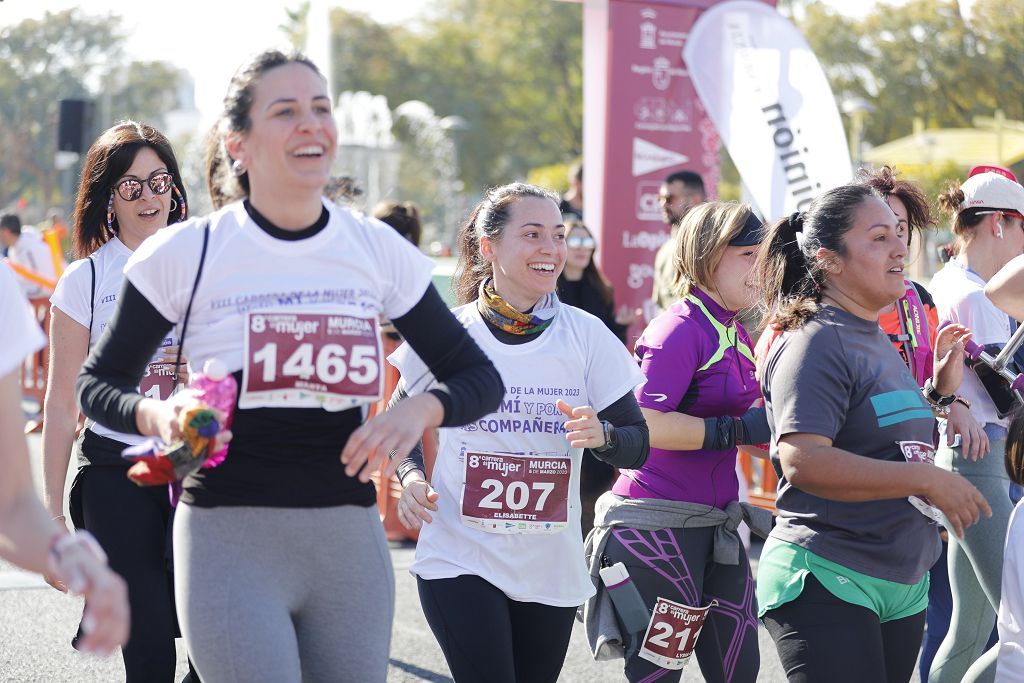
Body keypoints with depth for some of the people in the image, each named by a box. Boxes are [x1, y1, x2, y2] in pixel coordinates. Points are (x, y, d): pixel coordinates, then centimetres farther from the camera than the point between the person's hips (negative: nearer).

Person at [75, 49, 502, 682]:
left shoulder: (379, 249, 5)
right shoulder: (187, 253, -2)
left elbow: (480, 378, 11)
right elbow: (96, 385, 6)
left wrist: (420, 410, -11)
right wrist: (157, 415, -16)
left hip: (351, 538, 4)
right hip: (229, 536, -3)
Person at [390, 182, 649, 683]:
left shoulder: (586, 335, 1)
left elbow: (637, 447, 2)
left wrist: (601, 435, -20)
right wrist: (411, 478, -8)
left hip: (552, 565, 2)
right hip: (460, 561, -2)